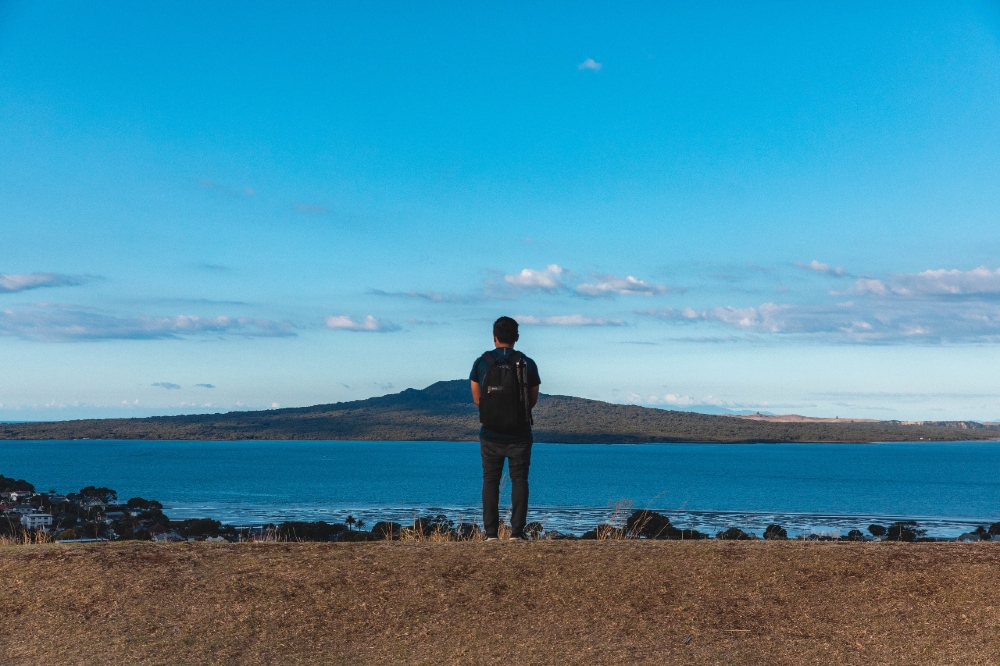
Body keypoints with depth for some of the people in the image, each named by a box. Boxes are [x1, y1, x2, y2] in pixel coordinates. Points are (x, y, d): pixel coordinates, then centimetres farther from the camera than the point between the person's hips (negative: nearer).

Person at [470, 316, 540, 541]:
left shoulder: (481, 363, -3)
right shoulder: (527, 364, -4)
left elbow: (477, 399, 5)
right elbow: (533, 400, 5)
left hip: (491, 435, 1)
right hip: (519, 435, -1)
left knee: (490, 481, 8)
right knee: (519, 480, 5)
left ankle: (491, 532, 3)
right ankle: (516, 531, -2)